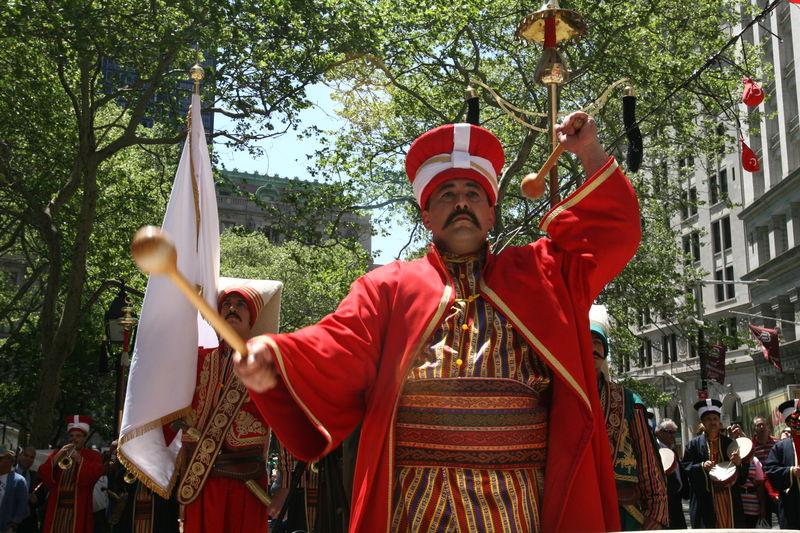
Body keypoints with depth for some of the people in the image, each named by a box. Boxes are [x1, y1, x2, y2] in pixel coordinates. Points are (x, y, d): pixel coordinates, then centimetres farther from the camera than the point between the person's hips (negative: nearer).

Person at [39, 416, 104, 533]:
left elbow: (96, 474, -10)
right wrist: (56, 458, -9)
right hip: (56, 508, 3)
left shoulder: (93, 456, 9)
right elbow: (42, 474, 6)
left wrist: (80, 460, -21)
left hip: (78, 509, -3)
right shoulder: (57, 453, 18)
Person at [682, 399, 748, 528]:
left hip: (730, 498, 2)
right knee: (708, 526, -3)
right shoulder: (694, 444, 5)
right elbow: (685, 467, 0)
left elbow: (744, 472, 10)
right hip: (706, 500, -2)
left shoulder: (729, 443, 10)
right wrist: (701, 466, -17)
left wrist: (739, 463, -11)